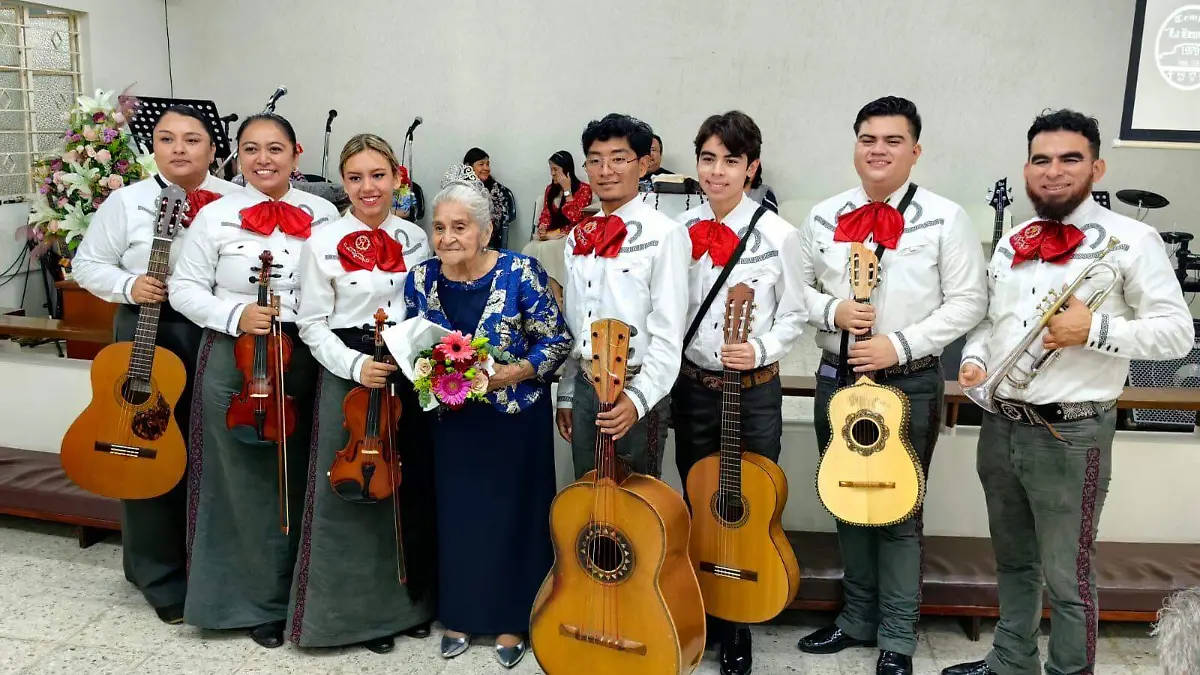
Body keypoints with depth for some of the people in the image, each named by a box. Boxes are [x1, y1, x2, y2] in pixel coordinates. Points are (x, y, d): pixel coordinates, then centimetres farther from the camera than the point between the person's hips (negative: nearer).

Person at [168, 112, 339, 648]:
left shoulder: (322, 215, 4)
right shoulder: (216, 215, -2)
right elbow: (185, 287, 0)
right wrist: (234, 315, -15)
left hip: (304, 360, 2)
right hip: (234, 361, -1)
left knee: (296, 480, 10)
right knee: (242, 481, 7)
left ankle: (294, 591, 29)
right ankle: (252, 600, 23)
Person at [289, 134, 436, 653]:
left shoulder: (415, 239, 6)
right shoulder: (323, 242, -5)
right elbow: (313, 324, -5)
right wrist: (355, 365, -18)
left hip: (409, 372, 4)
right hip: (349, 373, -3)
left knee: (411, 487, 10)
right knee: (353, 491, 2)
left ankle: (410, 600, 28)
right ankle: (359, 610, 19)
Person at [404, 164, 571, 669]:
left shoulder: (520, 273, -14)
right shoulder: (421, 278, -2)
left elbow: (558, 339, -10)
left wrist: (514, 373, -22)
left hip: (515, 418, -3)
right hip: (451, 419, 3)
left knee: (512, 514, 6)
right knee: (455, 515, 12)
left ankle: (512, 620, 23)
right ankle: (459, 614, 31)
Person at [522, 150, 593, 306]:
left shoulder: (584, 189, -4)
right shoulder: (550, 189, 16)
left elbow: (575, 218, -15)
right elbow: (546, 214, 11)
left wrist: (567, 190, -15)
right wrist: (542, 228, -11)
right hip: (551, 236, 5)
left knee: (545, 250, -33)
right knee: (529, 250, -27)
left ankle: (557, 298, -28)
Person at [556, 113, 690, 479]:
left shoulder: (664, 234, -12)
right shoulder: (579, 237, 9)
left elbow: (669, 333, -15)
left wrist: (638, 398, -21)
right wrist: (566, 395, 14)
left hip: (635, 390, -6)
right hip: (584, 385, 6)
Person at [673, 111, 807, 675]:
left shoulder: (778, 236, -8)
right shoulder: (679, 231, 1)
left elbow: (793, 315, -1)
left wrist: (760, 350, -19)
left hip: (755, 390, -2)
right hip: (691, 386, 3)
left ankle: (737, 629, 24)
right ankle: (705, 617, 32)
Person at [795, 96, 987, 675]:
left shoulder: (945, 219, -6)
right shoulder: (823, 218, 5)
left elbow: (968, 302, -8)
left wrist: (899, 344, -17)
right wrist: (832, 310, -13)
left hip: (910, 384, -4)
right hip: (838, 377, 4)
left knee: (899, 511, 5)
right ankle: (858, 619, 32)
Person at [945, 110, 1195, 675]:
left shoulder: (1131, 240, -7)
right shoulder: (1010, 243, 11)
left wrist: (1095, 329, -21)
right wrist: (974, 359, 1)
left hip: (1070, 434, -6)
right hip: (999, 427, 6)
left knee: (1067, 577, 6)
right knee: (1013, 561, 21)